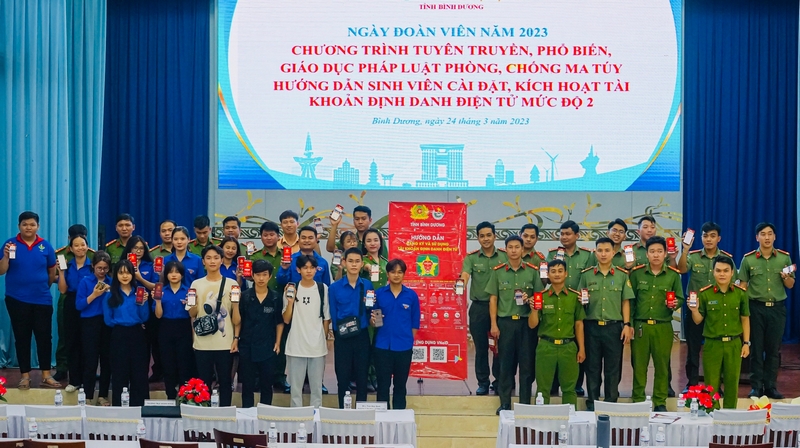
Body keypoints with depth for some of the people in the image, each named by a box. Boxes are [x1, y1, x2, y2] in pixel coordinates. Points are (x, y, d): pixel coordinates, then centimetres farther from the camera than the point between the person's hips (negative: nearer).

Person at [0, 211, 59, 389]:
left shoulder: (45, 246, 2)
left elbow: (52, 271, 11)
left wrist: (43, 286, 9)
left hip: (42, 299, 1)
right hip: (17, 300, -1)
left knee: (44, 337, 2)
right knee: (22, 338, 6)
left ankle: (46, 376, 10)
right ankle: (25, 376, 13)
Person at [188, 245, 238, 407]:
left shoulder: (231, 284, 1)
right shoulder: (196, 284, 6)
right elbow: (192, 314, 8)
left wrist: (236, 338, -5)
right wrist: (193, 305, -14)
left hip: (225, 342, -1)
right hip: (202, 343, 1)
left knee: (225, 381, 5)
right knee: (203, 382, 7)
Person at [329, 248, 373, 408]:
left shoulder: (368, 285, 2)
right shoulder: (335, 287, -2)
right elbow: (333, 314, 1)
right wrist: (341, 329, -7)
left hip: (362, 336, 1)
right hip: (342, 337, -1)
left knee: (362, 377, 8)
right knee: (343, 378, 5)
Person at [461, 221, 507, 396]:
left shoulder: (504, 257, 3)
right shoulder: (471, 258, 2)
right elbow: (465, 275, -14)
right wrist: (461, 286, -36)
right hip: (478, 307, 0)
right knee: (481, 347, 7)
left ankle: (499, 381, 18)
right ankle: (483, 383, 16)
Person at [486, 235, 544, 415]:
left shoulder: (533, 271, 4)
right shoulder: (498, 271, 4)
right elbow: (493, 299, 4)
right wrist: (493, 324, -1)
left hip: (527, 322, 0)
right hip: (505, 322, 0)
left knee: (527, 364, 3)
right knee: (506, 364, 4)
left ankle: (525, 404, 10)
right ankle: (505, 403, 12)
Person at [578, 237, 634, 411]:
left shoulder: (622, 275, 4)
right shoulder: (586, 275, 6)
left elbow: (625, 302, 4)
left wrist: (627, 325, -2)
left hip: (614, 327, 0)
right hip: (592, 326, 1)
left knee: (613, 368, 4)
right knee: (592, 367, 6)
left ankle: (611, 403, 14)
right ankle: (592, 403, 15)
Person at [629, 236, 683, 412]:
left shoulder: (673, 275, 4)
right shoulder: (636, 273, 3)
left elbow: (680, 298, 9)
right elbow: (630, 300, 3)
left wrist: (675, 304, -15)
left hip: (663, 327, 0)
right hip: (640, 325, 0)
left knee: (662, 364, 6)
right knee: (639, 364, 4)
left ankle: (660, 402, 16)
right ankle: (637, 401, 14)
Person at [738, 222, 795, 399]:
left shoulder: (785, 257, 3)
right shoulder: (748, 259, -1)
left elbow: (791, 285, 8)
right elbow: (743, 286, 3)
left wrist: (786, 277, -13)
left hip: (777, 308, 1)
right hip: (756, 307, -1)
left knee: (774, 349, 6)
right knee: (756, 348, 3)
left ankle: (771, 386, 15)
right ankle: (756, 386, 10)